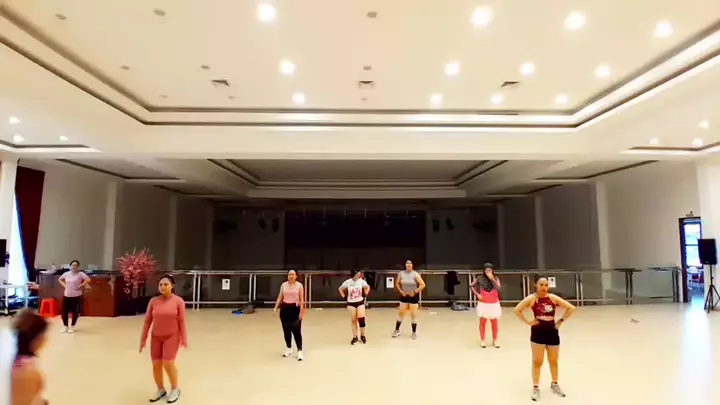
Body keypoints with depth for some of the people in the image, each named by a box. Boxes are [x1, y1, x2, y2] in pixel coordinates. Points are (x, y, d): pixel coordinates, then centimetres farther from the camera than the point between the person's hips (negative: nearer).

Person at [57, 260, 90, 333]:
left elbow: (88, 279, -21)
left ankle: (72, 327, 21)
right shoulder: (66, 273, 4)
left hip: (76, 296, -4)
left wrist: (80, 286, -19)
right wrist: (64, 285, 7)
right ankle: (65, 326, 22)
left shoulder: (80, 274, -10)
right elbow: (59, 279, 22)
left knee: (75, 312, 5)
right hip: (66, 295, 4)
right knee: (64, 311, 4)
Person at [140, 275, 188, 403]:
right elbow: (147, 321, 2)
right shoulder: (153, 301, -5)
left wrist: (184, 339, -9)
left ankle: (175, 389, 12)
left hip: (172, 337, -3)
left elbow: (182, 321, -8)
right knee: (156, 365, 5)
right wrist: (143, 339, 3)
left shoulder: (178, 301, -11)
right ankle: (161, 390, 28)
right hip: (156, 337, 4)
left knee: (168, 363, -12)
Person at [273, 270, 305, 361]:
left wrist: (301, 311, -10)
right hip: (285, 308, 3)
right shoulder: (283, 285, 5)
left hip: (295, 309, -3)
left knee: (297, 330, -5)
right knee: (286, 330, 10)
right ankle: (288, 349, 27)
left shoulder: (299, 285, -3)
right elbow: (280, 297, 6)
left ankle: (300, 351, 0)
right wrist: (275, 307, -4)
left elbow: (301, 299, -3)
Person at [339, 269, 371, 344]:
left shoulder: (361, 281, -8)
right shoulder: (347, 282, -11)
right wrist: (344, 297, -4)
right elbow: (340, 289, 2)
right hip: (351, 303, 0)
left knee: (361, 319, -8)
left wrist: (365, 294, -2)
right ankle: (355, 337, 18)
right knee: (353, 320, 6)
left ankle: (362, 335, 10)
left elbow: (368, 287, 8)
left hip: (360, 302, 0)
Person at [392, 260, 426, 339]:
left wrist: (415, 292, -16)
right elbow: (397, 283, 8)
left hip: (413, 296, -2)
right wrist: (400, 291, -5)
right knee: (400, 313, 9)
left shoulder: (415, 274, -13)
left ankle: (414, 332, 18)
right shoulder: (401, 273, -4)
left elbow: (423, 284, -14)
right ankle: (397, 330, 22)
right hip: (404, 296, 3)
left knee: (413, 315, 5)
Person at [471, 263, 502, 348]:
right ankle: (482, 340, 20)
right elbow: (472, 286, 3)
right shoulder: (480, 278, -8)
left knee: (494, 322, 8)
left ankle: (495, 341, 22)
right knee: (483, 322, 7)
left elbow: (498, 288, -22)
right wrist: (477, 294, -9)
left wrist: (492, 279, -27)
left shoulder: (496, 278, -6)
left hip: (494, 304, 1)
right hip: (483, 304, -1)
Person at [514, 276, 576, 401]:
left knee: (553, 361, 17)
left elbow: (571, 308, 0)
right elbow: (517, 310, -11)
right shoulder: (531, 298, -10)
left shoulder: (553, 298, -4)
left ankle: (554, 385, 38)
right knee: (537, 362, 5)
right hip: (538, 332, -3)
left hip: (552, 331, 3)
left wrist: (561, 320, -3)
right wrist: (528, 322, -12)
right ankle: (535, 388, 17)